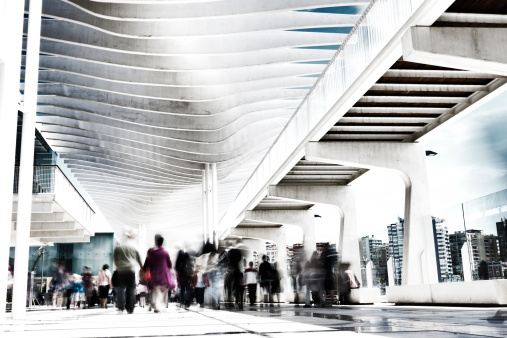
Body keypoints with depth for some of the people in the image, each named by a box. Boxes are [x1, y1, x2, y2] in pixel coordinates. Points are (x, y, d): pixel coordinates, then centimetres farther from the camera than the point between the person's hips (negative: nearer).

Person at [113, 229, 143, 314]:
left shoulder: (118, 247, 4)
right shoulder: (134, 248, 5)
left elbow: (115, 259, 14)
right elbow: (139, 260, 13)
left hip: (121, 271, 0)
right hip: (131, 270, 0)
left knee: (121, 288, 8)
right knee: (131, 289, 4)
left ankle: (121, 306, 1)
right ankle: (130, 309, 4)